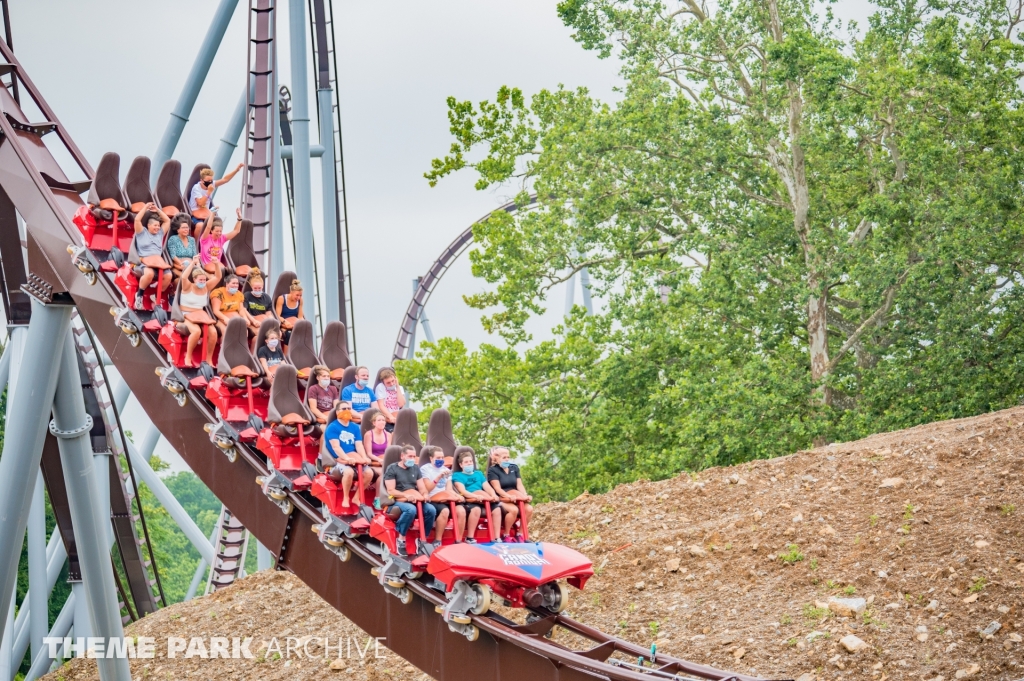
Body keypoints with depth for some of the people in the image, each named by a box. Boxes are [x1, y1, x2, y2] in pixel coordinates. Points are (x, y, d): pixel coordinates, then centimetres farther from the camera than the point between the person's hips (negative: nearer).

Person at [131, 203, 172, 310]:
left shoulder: (160, 233, 25)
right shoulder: (142, 232, 13)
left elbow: (167, 221, 29)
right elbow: (137, 219, 0)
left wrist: (157, 210, 23)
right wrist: (146, 207, 7)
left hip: (159, 261, 4)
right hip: (145, 261, -4)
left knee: (168, 276, -27)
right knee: (149, 273, -39)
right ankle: (139, 294, -14)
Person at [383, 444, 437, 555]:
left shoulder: (415, 468, 17)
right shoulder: (392, 468, -1)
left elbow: (422, 488, 13)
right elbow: (390, 491, -10)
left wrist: (425, 494, -11)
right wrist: (406, 496, -24)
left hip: (415, 501, 5)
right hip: (397, 502, -5)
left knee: (431, 510, -24)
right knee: (411, 509, -39)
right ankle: (401, 539, -25)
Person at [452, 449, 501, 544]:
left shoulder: (479, 474, 27)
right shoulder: (457, 475, 10)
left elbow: (487, 487, 13)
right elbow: (462, 491, -7)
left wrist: (494, 495, -11)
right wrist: (476, 496, -25)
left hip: (483, 501, 5)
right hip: (468, 501, -5)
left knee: (496, 508, -23)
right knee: (476, 509, -37)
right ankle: (469, 538, -28)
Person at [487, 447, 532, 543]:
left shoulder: (514, 467, 15)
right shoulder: (492, 470, -2)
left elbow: (519, 485, 5)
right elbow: (498, 489, -13)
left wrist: (525, 496, -15)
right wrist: (509, 496, -30)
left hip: (514, 499, 6)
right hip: (500, 500, -6)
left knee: (529, 509, -21)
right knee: (513, 509, -34)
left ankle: (520, 535, -9)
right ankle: (506, 536, -18)